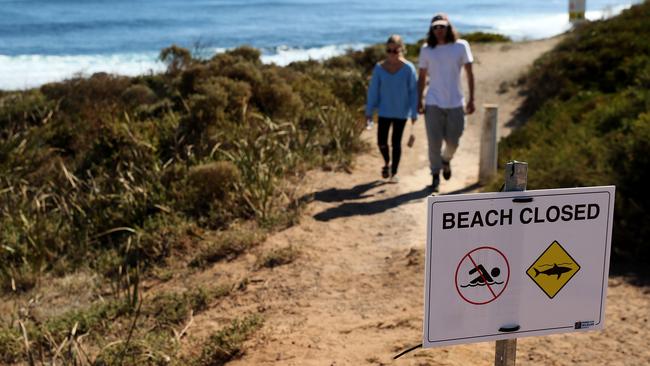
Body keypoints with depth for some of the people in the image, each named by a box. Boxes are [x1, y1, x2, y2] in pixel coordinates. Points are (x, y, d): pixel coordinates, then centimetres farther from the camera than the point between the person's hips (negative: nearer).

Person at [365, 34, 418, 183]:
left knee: (396, 142, 4)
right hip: (384, 111, 2)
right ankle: (387, 163, 34)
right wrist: (369, 111, 3)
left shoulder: (408, 68, -11)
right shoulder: (379, 68, -5)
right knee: (381, 142, 3)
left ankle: (394, 173, 18)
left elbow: (413, 91, -6)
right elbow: (373, 90, 1)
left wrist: (414, 113, -6)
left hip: (401, 112, -2)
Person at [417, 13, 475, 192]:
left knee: (452, 142, 7)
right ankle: (435, 175, 16)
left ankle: (446, 160, 40)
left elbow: (469, 74, 1)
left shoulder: (461, 46, -1)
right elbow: (422, 77, 8)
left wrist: (471, 99, -3)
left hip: (455, 103, 0)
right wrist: (419, 101, 2)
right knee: (434, 142, -1)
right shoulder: (426, 49, 2)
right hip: (433, 103, 0)